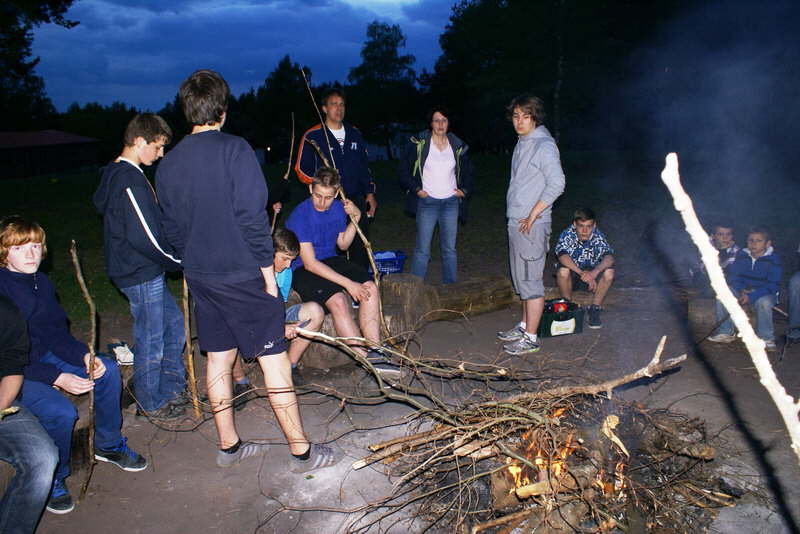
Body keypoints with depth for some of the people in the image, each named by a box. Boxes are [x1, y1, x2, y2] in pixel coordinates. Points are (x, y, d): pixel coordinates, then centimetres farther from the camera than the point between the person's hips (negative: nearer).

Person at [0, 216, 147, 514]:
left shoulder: (41, 282, -1)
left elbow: (56, 334, 2)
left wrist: (84, 356, -16)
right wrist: (57, 378, -29)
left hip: (42, 356, 8)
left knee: (108, 370, -3)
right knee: (61, 412, -28)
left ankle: (108, 445, 17)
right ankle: (52, 480, 1)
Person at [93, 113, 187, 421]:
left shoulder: (117, 174, 12)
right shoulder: (130, 179, -21)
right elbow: (145, 237, -25)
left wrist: (172, 259, 13)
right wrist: (180, 261, -12)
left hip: (143, 270, 10)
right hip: (141, 273, -10)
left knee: (173, 321, 20)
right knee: (151, 340, 3)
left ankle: (171, 388, 33)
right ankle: (152, 404, 20)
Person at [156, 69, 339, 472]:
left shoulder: (168, 164, 5)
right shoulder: (234, 150, -14)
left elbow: (172, 228, 10)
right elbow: (252, 217, -18)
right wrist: (268, 272, -11)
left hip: (200, 276, 7)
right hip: (241, 273, -6)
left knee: (218, 357, 16)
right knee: (273, 358, 1)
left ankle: (229, 445, 29)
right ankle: (302, 450, 10)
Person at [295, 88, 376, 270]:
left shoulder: (354, 133, 13)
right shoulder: (312, 137, -2)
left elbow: (364, 166, 18)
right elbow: (301, 170, -2)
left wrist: (370, 192, 12)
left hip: (356, 200, 4)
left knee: (361, 248, 8)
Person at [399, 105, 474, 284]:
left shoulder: (458, 146, 8)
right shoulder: (419, 143, -2)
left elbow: (467, 171, 21)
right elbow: (404, 169, 2)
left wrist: (465, 190, 7)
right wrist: (416, 189, -6)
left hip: (451, 202, 3)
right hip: (427, 201, -3)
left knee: (449, 249, 8)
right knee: (422, 249, -3)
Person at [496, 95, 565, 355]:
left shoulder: (544, 145, -13)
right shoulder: (522, 143, 15)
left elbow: (556, 184, -20)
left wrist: (533, 215, -18)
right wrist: (517, 218, 15)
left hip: (531, 224, -9)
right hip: (516, 221, 10)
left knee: (530, 280, -4)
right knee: (521, 279, 18)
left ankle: (530, 338, 4)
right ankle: (524, 326, 31)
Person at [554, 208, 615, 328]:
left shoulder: (598, 237, -17)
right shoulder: (567, 235, -20)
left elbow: (609, 257, -31)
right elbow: (562, 255, -38)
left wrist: (594, 273, -49)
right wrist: (582, 273, -49)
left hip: (592, 274, 1)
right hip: (572, 273, -1)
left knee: (609, 272, -28)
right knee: (563, 270, -34)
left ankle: (594, 309, -12)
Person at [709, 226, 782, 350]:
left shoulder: (773, 259, -11)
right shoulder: (742, 256, 1)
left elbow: (773, 285, -17)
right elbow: (733, 275, 4)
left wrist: (751, 296, -27)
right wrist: (741, 289, -17)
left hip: (765, 293, -4)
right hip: (743, 290, 4)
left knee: (763, 302, -37)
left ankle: (766, 338, -15)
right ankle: (726, 332, -8)